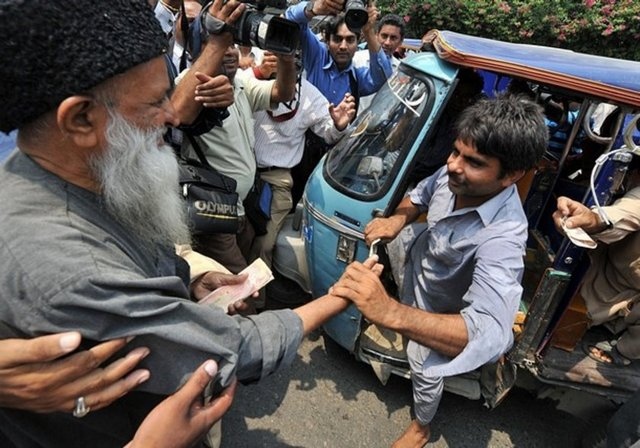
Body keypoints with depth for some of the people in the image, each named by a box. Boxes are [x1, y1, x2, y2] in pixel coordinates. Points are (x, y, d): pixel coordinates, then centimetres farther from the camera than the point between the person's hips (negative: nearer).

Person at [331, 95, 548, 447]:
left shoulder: (502, 237, -46)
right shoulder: (454, 174, -26)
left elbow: (487, 332, -58)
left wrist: (391, 312, -73)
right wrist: (398, 219, -27)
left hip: (437, 308, -5)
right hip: (418, 265, 6)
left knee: (424, 369, 18)